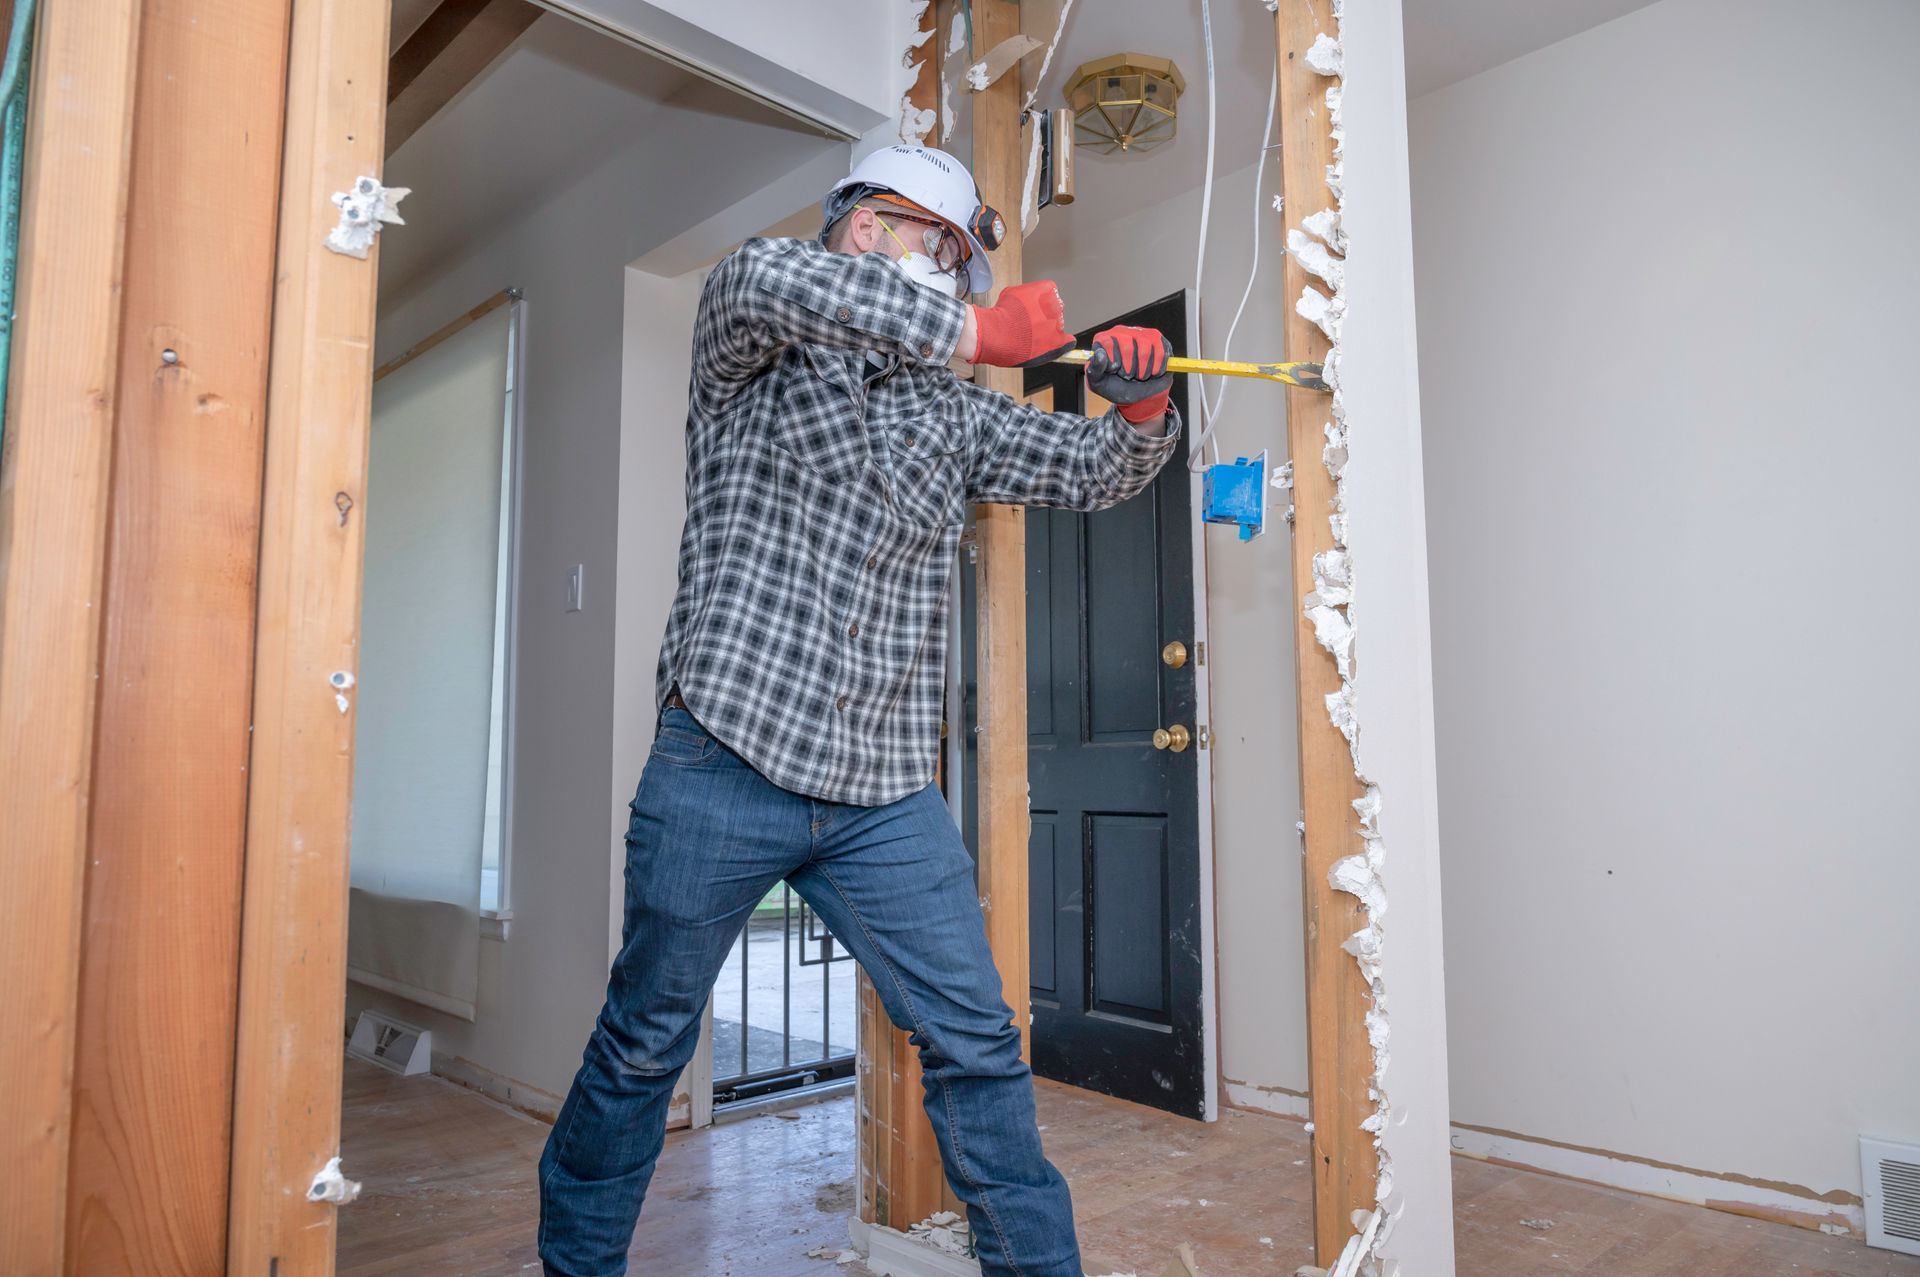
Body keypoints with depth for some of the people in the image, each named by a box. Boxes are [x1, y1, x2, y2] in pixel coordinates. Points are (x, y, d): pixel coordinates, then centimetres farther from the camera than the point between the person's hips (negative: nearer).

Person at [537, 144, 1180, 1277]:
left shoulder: (951, 410, 17)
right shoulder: (756, 356, 4)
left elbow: (1096, 471, 16)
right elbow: (761, 278, -20)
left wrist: (1141, 407, -7)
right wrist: (978, 329, -21)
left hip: (886, 795, 4)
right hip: (725, 765, -3)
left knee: (976, 1042, 2)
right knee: (646, 1043, 11)